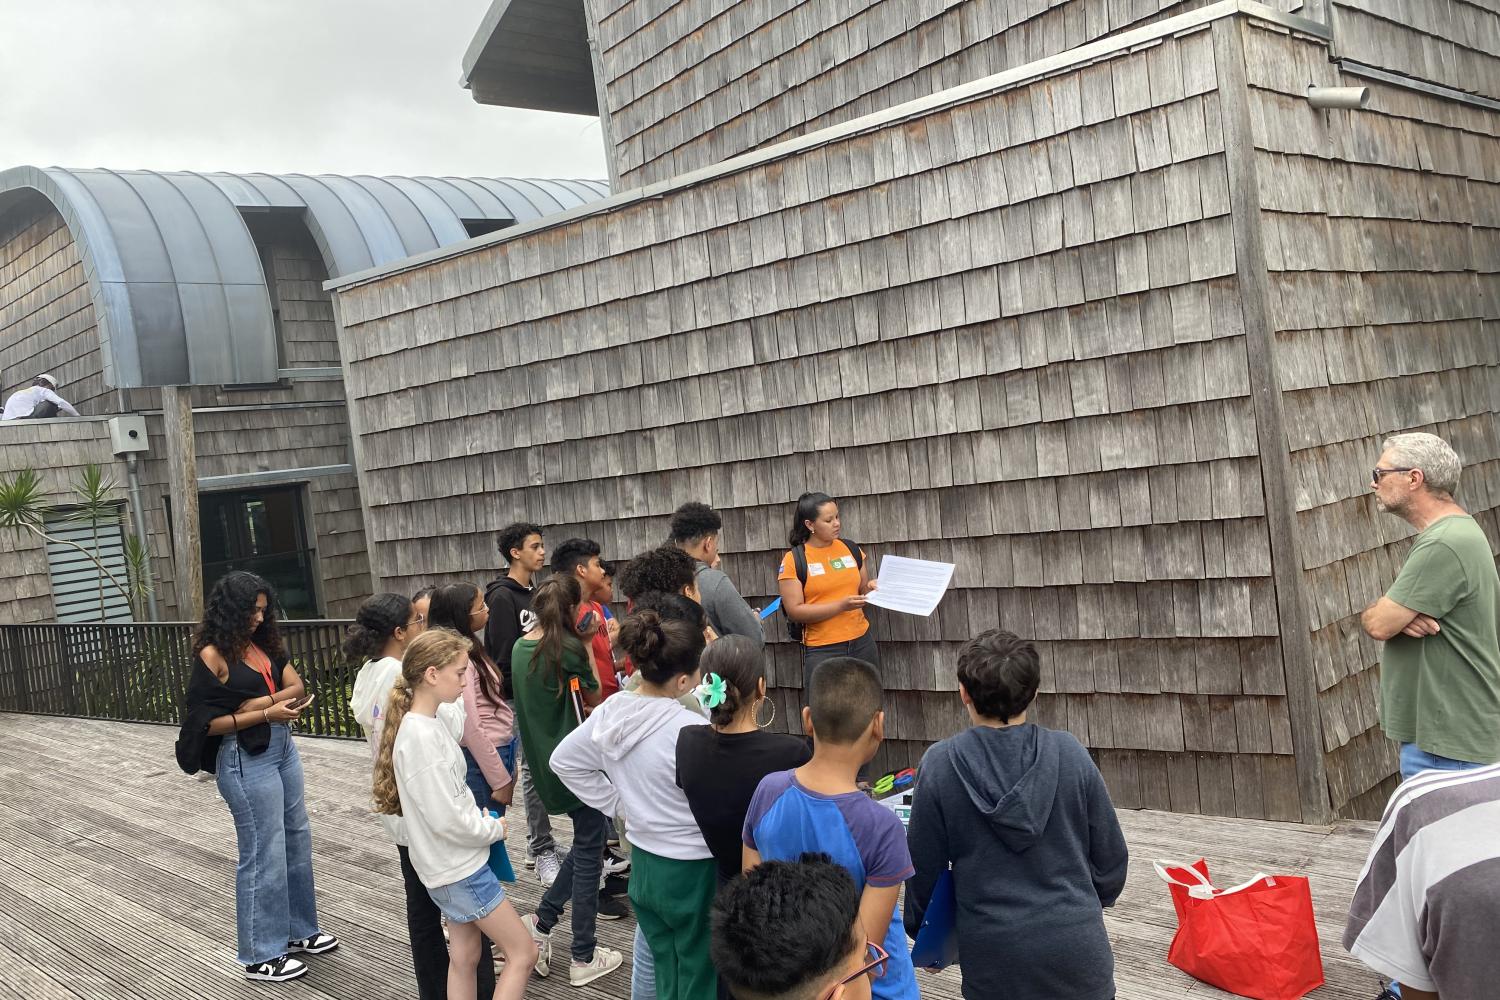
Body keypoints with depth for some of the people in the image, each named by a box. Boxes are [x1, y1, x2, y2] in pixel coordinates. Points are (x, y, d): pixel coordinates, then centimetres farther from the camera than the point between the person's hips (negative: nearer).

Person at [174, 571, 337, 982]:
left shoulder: (263, 642, 6)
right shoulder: (213, 655, -14)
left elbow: (297, 687, 2)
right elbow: (208, 723, -17)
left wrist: (258, 703, -14)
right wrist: (266, 713, -24)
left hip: (283, 748, 8)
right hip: (246, 759, -8)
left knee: (296, 839, 16)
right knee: (264, 853, 0)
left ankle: (298, 931, 32)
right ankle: (261, 955, 13)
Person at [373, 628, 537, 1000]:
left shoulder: (429, 724, 3)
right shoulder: (421, 737, -26)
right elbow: (446, 819, -25)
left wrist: (481, 820, 3)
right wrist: (494, 829, -10)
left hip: (454, 862, 9)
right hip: (459, 868, -9)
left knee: (464, 958, 17)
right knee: (523, 953, 1)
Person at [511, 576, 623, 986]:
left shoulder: (521, 647, 4)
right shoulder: (568, 649, -19)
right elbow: (594, 697, -4)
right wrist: (587, 644, 0)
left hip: (545, 763, 8)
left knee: (587, 840, 23)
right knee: (589, 850, 5)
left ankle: (542, 921, 18)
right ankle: (583, 958, 13)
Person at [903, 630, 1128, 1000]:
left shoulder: (940, 765, -11)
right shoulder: (1070, 754, -8)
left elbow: (923, 865, -3)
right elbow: (1111, 857, 1)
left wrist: (918, 929, 14)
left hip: (993, 956, -1)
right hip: (1076, 949, 1)